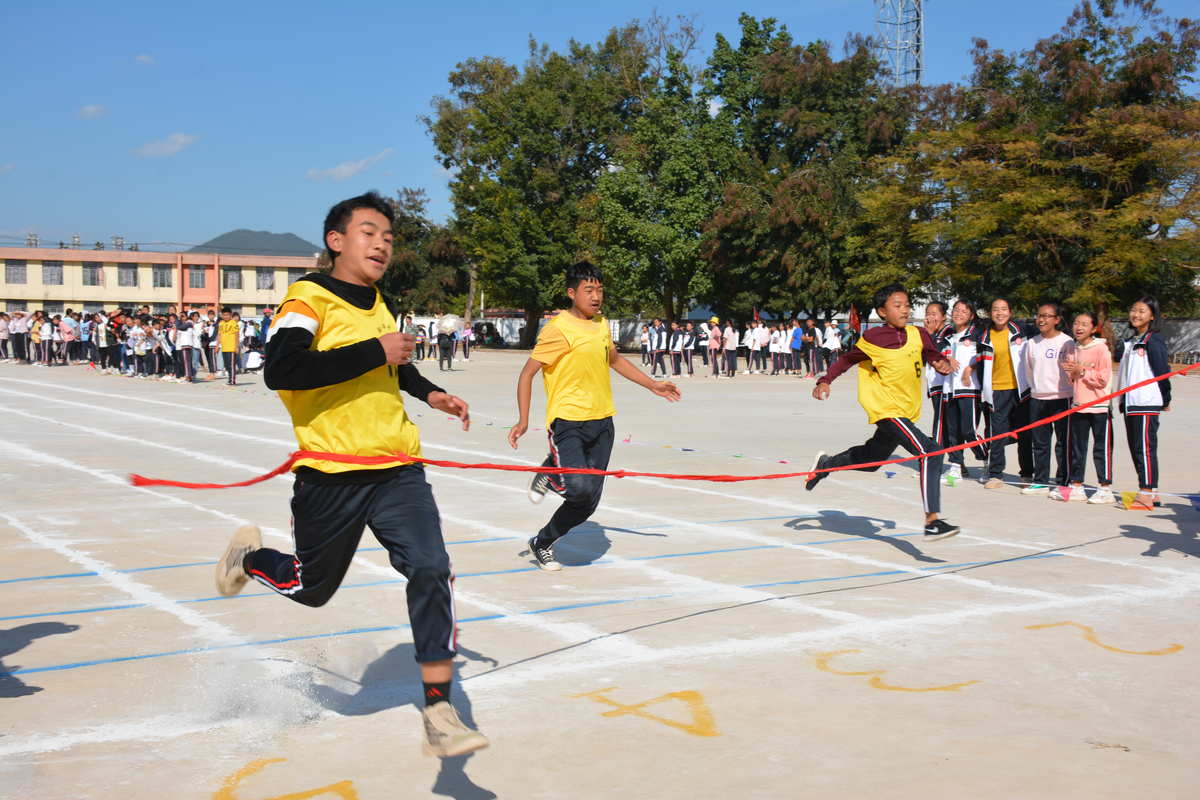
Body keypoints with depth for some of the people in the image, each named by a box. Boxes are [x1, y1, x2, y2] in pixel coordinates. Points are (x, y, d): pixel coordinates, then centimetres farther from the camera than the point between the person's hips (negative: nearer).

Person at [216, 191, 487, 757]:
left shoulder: (377, 304, 12)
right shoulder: (308, 297, -11)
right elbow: (279, 370, -29)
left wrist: (429, 393, 19)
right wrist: (375, 353, -25)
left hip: (397, 470, 5)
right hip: (332, 475, -5)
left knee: (431, 571, -14)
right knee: (310, 588, 14)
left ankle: (438, 714, -7)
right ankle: (249, 554, 48)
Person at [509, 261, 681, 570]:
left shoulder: (601, 324, 12)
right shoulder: (558, 328, -11)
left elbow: (615, 360, 30)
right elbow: (527, 373, -10)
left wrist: (652, 385, 28)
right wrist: (523, 420, -18)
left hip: (601, 421, 7)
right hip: (568, 420, -7)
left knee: (588, 502, 5)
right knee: (579, 488, -26)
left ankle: (541, 543, 26)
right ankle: (550, 473, 9)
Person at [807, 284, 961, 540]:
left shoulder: (918, 335, 2)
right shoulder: (873, 338, -10)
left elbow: (935, 356, 9)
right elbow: (847, 359, 2)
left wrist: (944, 364, -13)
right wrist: (825, 381, -6)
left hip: (907, 412, 7)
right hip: (887, 410, -7)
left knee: (872, 458, 26)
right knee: (929, 452, -24)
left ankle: (825, 463, 50)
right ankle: (932, 521, -26)